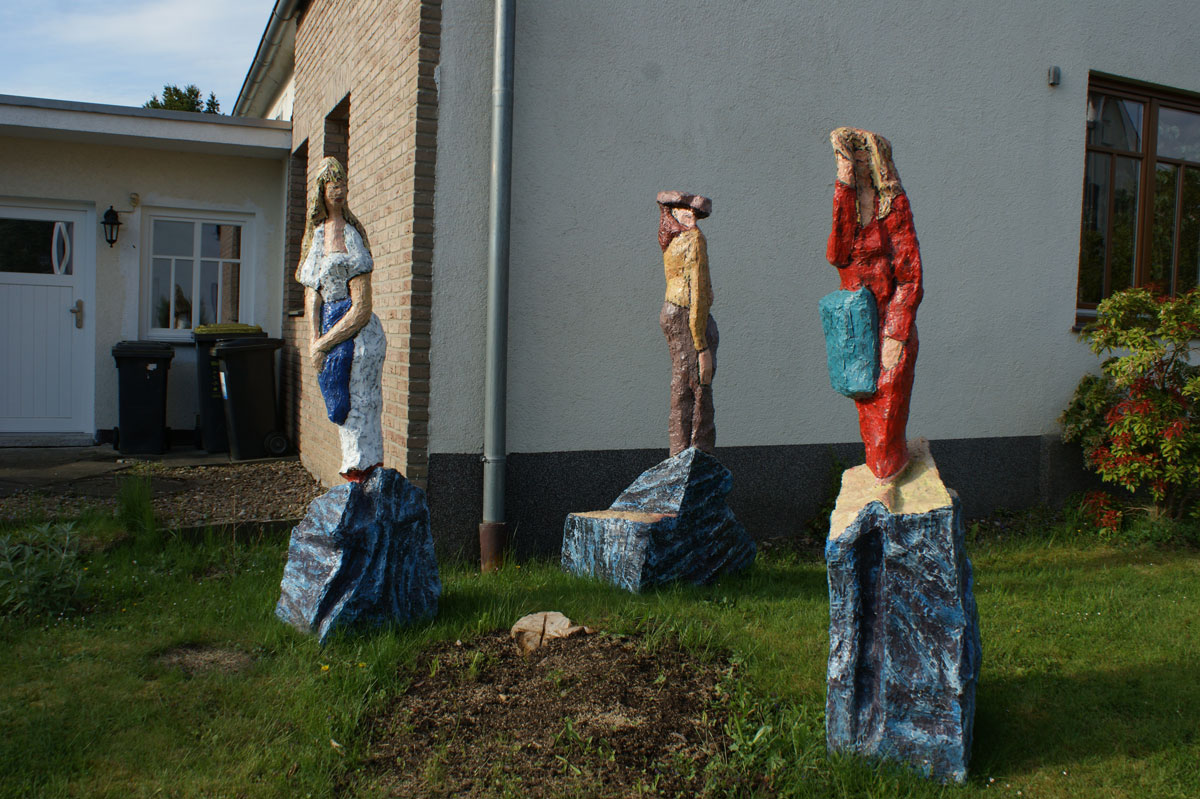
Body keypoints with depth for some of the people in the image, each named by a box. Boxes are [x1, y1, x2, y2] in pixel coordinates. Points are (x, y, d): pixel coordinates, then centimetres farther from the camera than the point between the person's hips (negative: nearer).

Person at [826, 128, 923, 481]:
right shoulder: (847, 201, 5)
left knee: (886, 400, 0)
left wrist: (895, 337, -18)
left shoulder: (893, 205, -11)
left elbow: (909, 278, -12)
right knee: (865, 402, 15)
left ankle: (888, 483, 13)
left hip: (890, 320, -5)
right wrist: (844, 192, -16)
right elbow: (836, 255, -13)